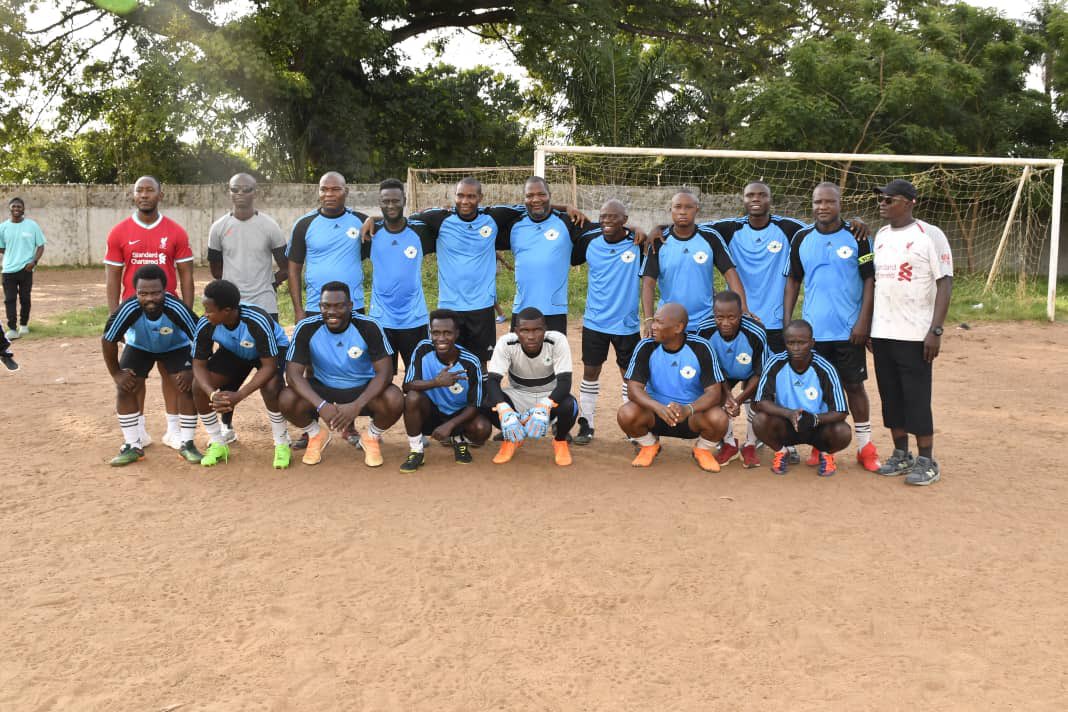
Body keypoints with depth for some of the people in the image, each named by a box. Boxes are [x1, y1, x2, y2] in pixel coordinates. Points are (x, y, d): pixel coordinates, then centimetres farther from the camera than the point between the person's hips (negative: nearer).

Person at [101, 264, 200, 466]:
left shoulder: (177, 309, -40)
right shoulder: (128, 310, -37)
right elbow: (107, 340, -19)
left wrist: (193, 371, -23)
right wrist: (116, 373, -14)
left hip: (175, 347, -1)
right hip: (139, 347, 2)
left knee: (186, 386, -18)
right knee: (125, 388, -11)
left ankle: (187, 444, -2)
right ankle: (133, 446, 4)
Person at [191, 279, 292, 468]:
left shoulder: (257, 322, -40)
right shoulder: (205, 325, -28)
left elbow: (269, 366, -35)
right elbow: (198, 365, -19)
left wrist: (239, 396, -43)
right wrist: (213, 394, -39)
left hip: (273, 349, -4)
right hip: (233, 352, 5)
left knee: (270, 388, -34)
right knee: (199, 389, -15)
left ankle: (282, 444, -10)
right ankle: (217, 445, 7)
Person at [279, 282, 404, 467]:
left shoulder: (368, 327, -21)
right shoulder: (306, 328, -17)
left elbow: (384, 372, -22)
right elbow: (293, 373, -20)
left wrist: (356, 406, -35)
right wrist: (321, 405, -35)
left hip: (362, 389, -1)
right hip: (322, 388, 1)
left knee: (395, 401, -31)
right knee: (287, 400, -27)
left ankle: (371, 437, 5)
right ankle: (316, 435, 7)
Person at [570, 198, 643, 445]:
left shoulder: (638, 242, -10)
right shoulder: (589, 240, -5)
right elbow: (568, 258, 7)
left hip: (626, 323, -1)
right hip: (594, 322, 2)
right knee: (590, 371, 9)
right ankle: (586, 424, 21)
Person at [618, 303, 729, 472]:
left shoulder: (700, 348, -15)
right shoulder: (646, 347, -13)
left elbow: (714, 391, -19)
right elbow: (634, 387, -18)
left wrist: (688, 409, -39)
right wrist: (658, 407, -39)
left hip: (693, 414, -1)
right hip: (656, 412, 1)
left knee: (718, 419, -32)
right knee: (626, 414, -29)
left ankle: (702, 450, 5)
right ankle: (649, 445, 7)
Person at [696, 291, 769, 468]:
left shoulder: (756, 333, -38)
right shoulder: (705, 330, -31)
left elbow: (759, 374, -24)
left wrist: (738, 400, -31)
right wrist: (727, 394, -28)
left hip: (750, 375, -2)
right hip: (723, 373, 2)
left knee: (755, 399, -27)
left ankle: (750, 446, 0)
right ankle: (728, 443, 5)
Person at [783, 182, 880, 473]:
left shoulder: (856, 237, -3)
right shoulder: (802, 238, 5)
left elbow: (870, 280, -3)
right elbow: (793, 281, 10)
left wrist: (863, 321, -10)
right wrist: (787, 320, 3)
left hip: (849, 330, -2)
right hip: (811, 329, 2)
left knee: (854, 385, 5)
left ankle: (865, 445, 15)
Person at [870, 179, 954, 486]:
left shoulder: (929, 235, -7)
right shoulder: (881, 235, 12)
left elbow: (945, 283, -10)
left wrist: (935, 330, -17)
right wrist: (867, 324, 14)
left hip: (915, 335, -6)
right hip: (881, 333, 6)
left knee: (917, 398, -3)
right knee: (891, 396, 10)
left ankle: (927, 461, 7)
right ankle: (901, 455, 21)